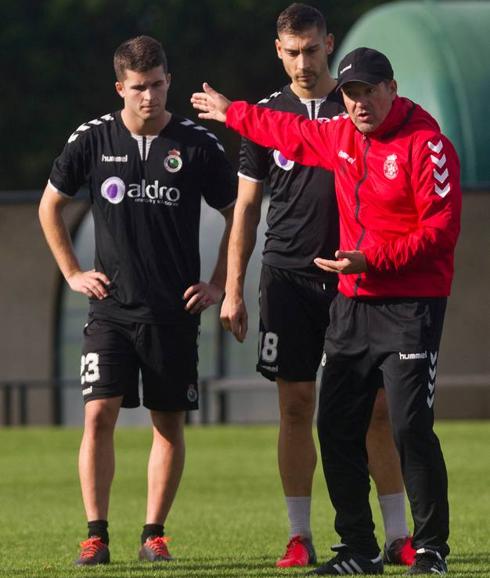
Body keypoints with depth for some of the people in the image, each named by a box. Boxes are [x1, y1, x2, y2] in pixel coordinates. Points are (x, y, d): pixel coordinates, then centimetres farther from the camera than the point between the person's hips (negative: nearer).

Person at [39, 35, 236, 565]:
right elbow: (50, 205, 14)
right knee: (99, 413, -10)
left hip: (175, 311, 0)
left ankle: (154, 533, 11)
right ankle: (96, 535, -6)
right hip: (111, 305, 0)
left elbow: (235, 214, 9)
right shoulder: (92, 140, 0)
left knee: (169, 422, 3)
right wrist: (72, 273, 8)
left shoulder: (198, 145, -2)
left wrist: (219, 284, 3)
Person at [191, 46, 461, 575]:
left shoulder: (426, 144, -13)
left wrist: (372, 259, -23)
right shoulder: (341, 136, 11)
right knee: (336, 428, 6)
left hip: (410, 307, -8)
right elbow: (293, 134, 32)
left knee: (410, 428, -14)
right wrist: (232, 113, 44)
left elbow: (441, 229, -17)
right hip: (352, 304, 8)